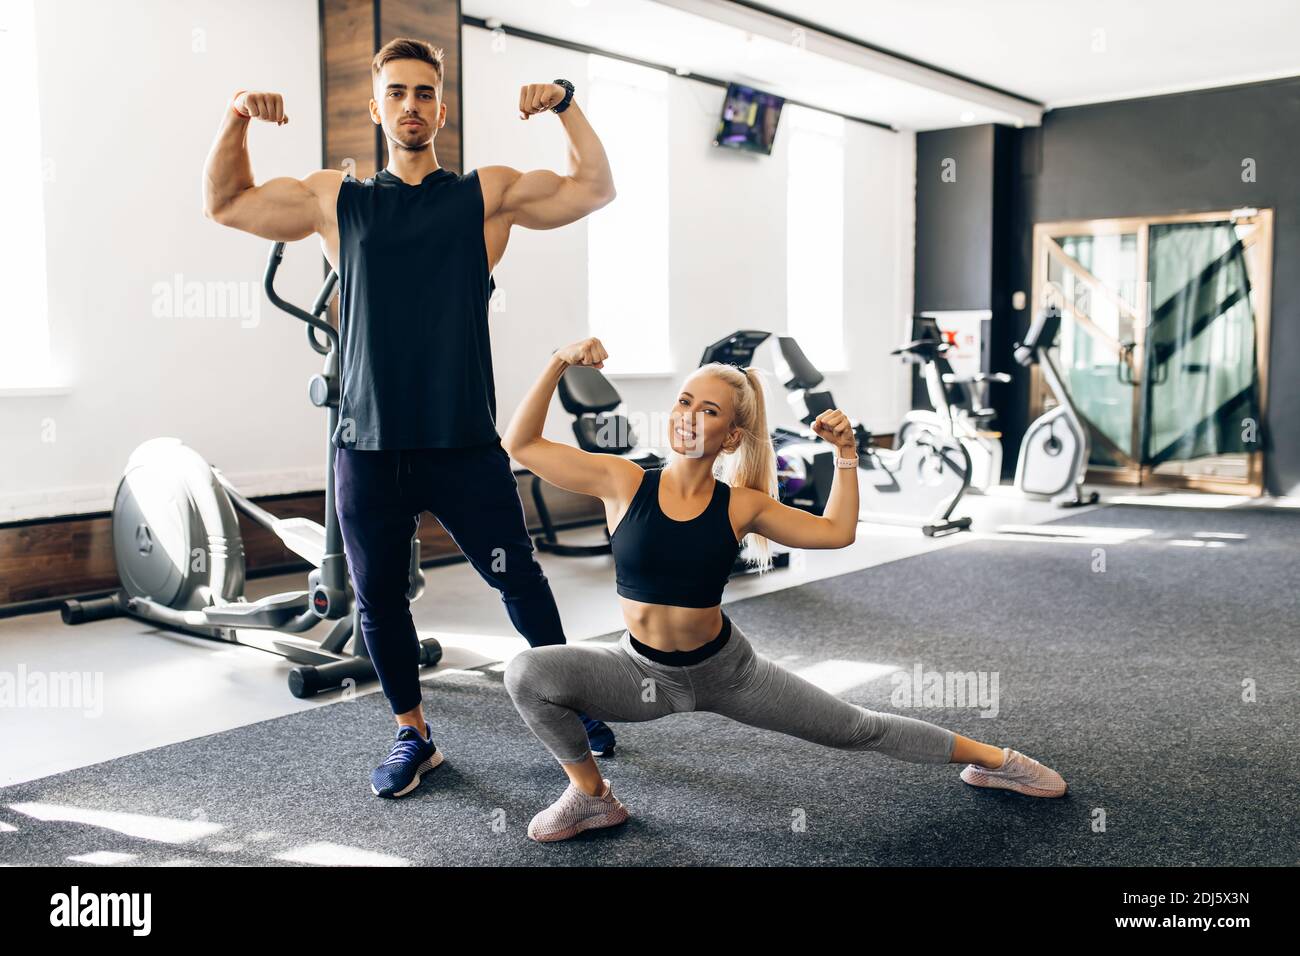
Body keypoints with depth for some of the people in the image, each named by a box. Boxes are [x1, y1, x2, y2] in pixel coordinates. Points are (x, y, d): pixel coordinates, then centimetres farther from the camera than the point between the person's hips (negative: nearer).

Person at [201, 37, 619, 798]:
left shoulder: (486, 195, 6)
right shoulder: (336, 200, 11)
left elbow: (595, 190, 4)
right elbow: (225, 204, 16)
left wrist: (567, 105, -7)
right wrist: (239, 120, 2)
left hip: (465, 444, -2)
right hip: (368, 448, 2)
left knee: (519, 581, 6)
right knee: (379, 598, 10)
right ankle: (414, 736, 29)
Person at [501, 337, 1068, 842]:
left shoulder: (740, 506, -12)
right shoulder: (623, 483, -14)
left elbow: (837, 531, -3)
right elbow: (520, 444, -13)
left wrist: (846, 453, -11)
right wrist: (559, 363, -20)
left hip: (724, 671, 0)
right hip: (643, 674, 0)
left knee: (857, 730, 9)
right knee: (528, 672, -24)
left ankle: (992, 759, 33)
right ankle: (591, 795, -1)